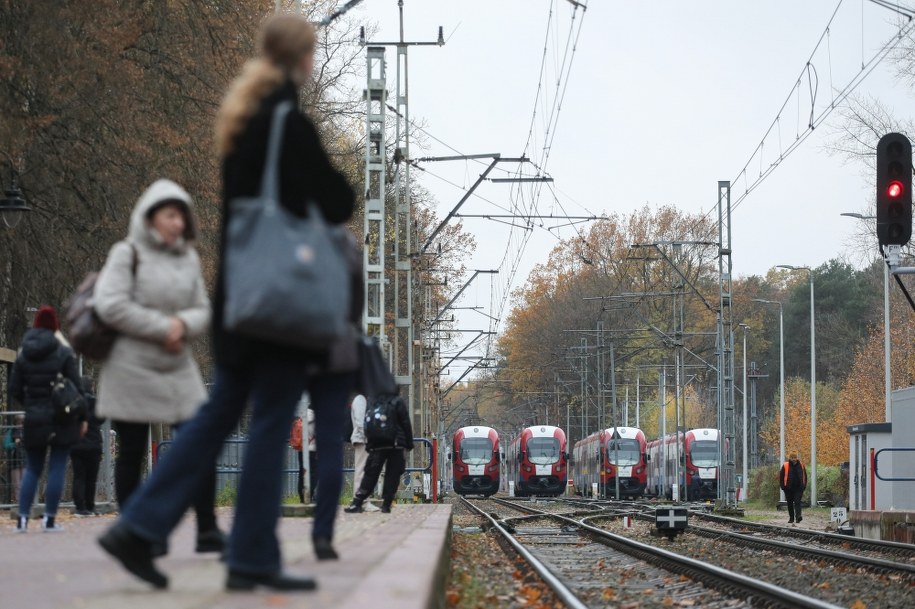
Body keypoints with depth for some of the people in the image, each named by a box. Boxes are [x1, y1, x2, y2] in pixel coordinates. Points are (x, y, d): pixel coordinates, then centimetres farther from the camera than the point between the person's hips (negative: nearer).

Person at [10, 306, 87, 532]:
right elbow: (76, 386, -7)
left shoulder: (23, 355, 3)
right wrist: (82, 417, 1)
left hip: (34, 420, 3)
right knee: (57, 468, 2)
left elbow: (15, 390, 5)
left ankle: (23, 517, 3)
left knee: (32, 469, 11)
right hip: (62, 420, -3)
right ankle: (50, 519, -1)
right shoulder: (63, 353, -7)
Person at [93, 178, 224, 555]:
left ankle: (207, 531, -1)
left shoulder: (188, 258, 10)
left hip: (178, 369, 4)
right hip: (131, 369, -4)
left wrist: (184, 324, -11)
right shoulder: (128, 254, -5)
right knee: (132, 455, 2)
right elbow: (111, 306, -16)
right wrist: (162, 327, -15)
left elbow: (202, 311, 13)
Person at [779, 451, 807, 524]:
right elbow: (781, 476, 2)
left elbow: (804, 476, 13)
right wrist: (783, 486, -4)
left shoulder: (801, 465, 5)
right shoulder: (785, 466, -2)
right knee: (790, 504, 8)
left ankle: (798, 516, -22)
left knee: (797, 502, -13)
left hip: (798, 488, 0)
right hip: (789, 488, 0)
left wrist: (804, 485, 6)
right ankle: (791, 518, 19)